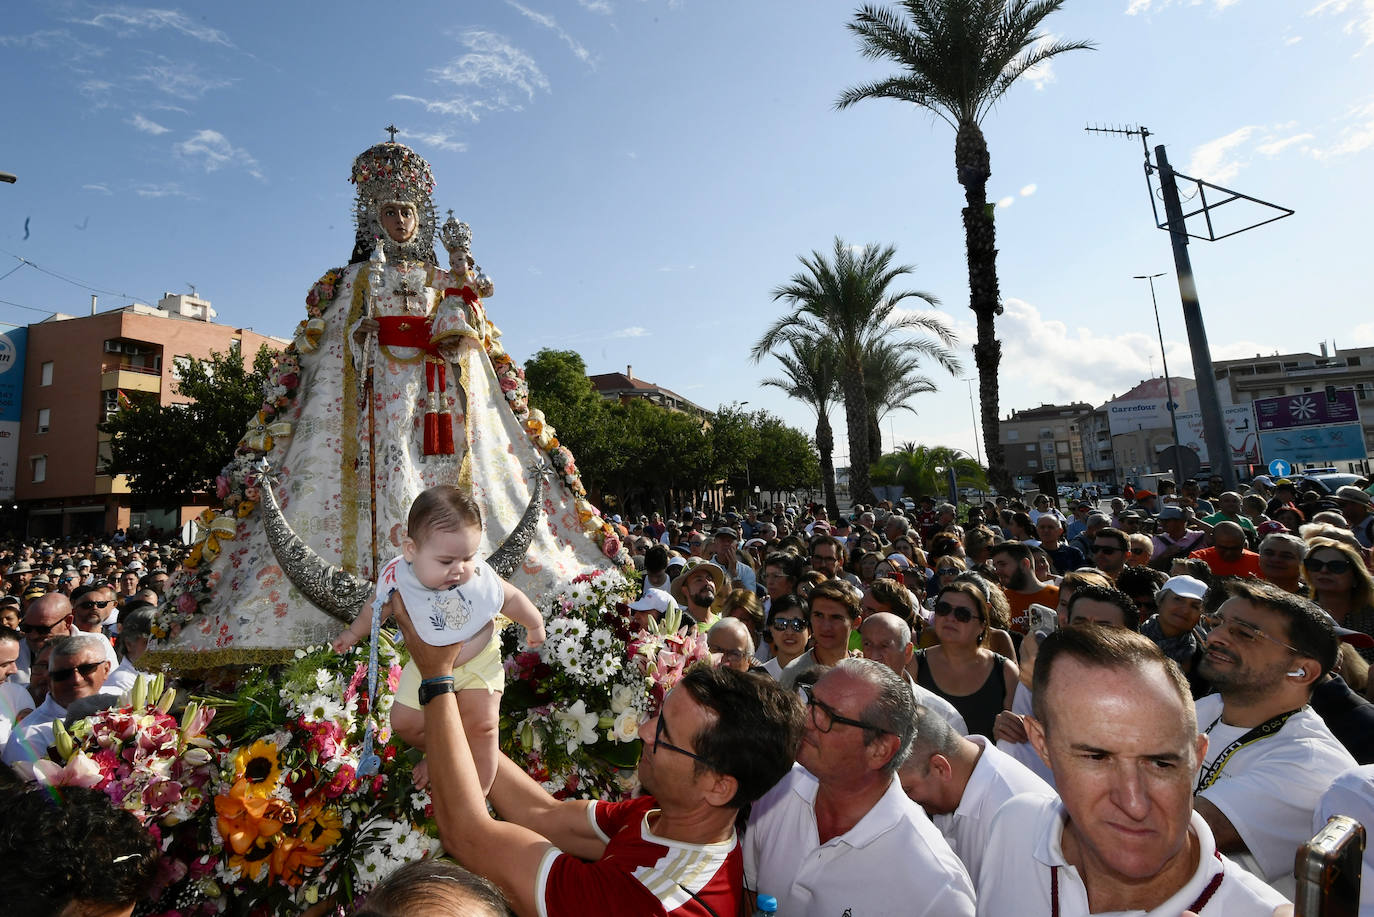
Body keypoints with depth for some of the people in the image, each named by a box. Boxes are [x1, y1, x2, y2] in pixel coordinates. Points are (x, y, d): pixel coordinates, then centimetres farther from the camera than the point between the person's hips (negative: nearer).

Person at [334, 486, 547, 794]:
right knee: (404, 721, 6)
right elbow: (377, 608, 2)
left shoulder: (480, 576, -28)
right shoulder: (398, 578, -23)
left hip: (479, 661, -2)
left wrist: (535, 625, 9)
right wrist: (353, 633, 20)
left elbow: (511, 599, -8)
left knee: (482, 726, -9)